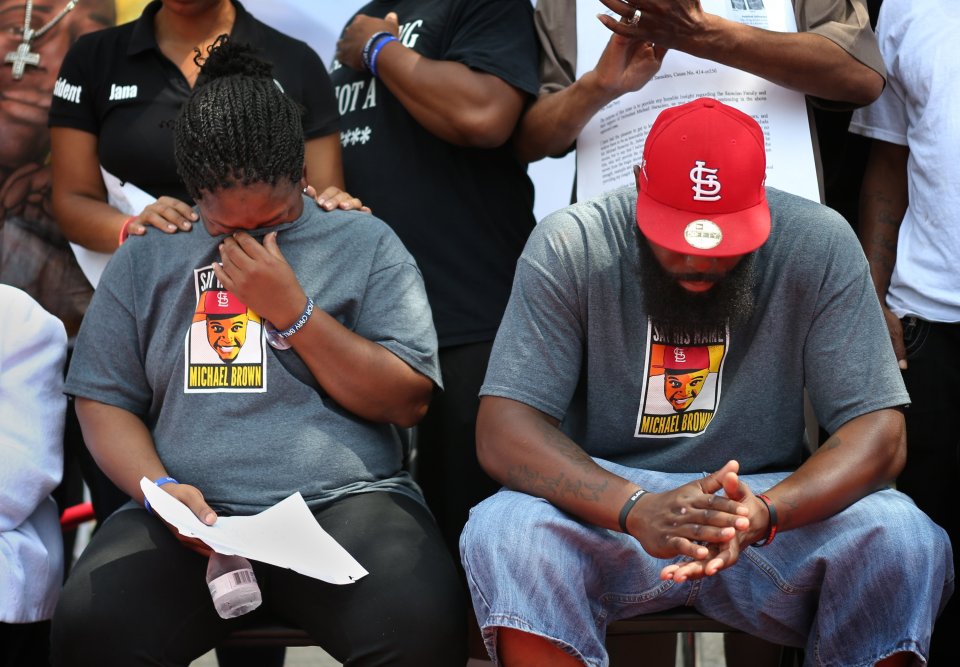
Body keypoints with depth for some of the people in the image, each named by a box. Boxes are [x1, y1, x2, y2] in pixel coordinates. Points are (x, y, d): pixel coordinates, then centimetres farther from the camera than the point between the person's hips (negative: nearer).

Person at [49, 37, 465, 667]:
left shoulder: (365, 243, 10)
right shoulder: (147, 259, 16)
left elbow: (409, 401, 5)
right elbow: (104, 402, 15)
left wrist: (292, 311, -6)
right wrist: (159, 488, -6)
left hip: (346, 501, -1)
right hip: (192, 514, 2)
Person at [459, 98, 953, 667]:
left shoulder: (820, 247, -9)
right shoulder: (568, 248, -11)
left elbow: (879, 433, -12)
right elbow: (503, 430, -16)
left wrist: (765, 512, -34)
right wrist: (636, 510, -36)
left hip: (776, 501, 1)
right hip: (607, 507, -1)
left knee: (907, 545, -28)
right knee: (503, 535, -33)